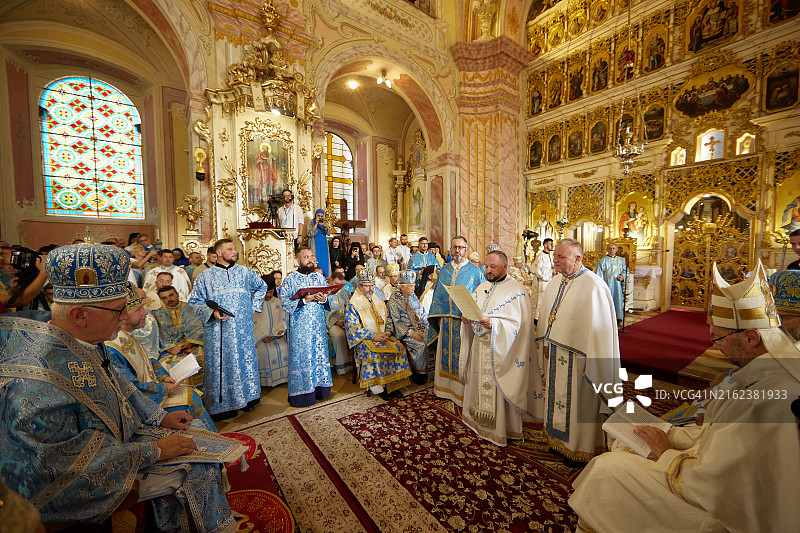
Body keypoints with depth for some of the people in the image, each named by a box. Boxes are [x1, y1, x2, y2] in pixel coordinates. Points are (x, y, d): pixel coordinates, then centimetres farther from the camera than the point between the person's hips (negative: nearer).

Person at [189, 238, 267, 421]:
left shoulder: (245, 272, 8)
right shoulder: (206, 276, 3)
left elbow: (262, 286, 22)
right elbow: (195, 301, 3)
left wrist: (254, 306, 13)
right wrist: (212, 312, -14)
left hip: (242, 328, 2)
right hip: (218, 329, -2)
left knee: (245, 360, 8)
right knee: (219, 364, 2)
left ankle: (247, 398, 22)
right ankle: (221, 406, 15)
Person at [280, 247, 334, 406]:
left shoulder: (319, 277, 10)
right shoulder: (290, 279, -2)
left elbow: (329, 300, 10)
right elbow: (285, 302, -11)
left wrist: (323, 299, -12)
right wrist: (305, 300, -21)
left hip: (318, 325, 4)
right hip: (300, 326, -4)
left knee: (320, 355, 9)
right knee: (301, 357, 1)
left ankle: (319, 388, 23)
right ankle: (301, 393, 14)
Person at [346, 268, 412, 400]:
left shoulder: (378, 301, 17)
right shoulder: (353, 305, -3)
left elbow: (388, 318, 18)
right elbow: (353, 327, -12)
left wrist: (387, 332, -4)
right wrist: (373, 336, -18)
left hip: (382, 336, 5)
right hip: (364, 340, -5)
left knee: (398, 348, -18)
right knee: (374, 354, -32)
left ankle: (393, 384, -7)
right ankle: (378, 388, -15)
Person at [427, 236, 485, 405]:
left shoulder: (475, 271, -1)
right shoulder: (443, 270, 11)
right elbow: (437, 294, 13)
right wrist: (438, 316, 5)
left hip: (465, 321, -4)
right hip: (445, 321, 4)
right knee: (445, 353, 13)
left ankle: (462, 392, 19)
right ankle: (445, 387, 30)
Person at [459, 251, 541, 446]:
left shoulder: (516, 290, -9)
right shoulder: (481, 287, 12)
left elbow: (520, 323, -16)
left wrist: (494, 324, -28)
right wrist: (466, 318, -7)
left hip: (501, 349, -6)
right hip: (479, 346, 6)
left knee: (500, 389, 4)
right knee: (479, 384, 16)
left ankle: (503, 428, 23)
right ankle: (480, 421, 34)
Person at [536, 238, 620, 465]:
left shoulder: (593, 286, -20)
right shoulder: (555, 282, 4)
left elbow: (599, 327, -19)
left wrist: (590, 362, -17)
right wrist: (545, 343, 12)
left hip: (577, 358, -7)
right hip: (555, 354, 7)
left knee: (578, 403, 11)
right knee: (557, 396, 20)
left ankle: (578, 448, 33)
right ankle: (559, 440, 40)